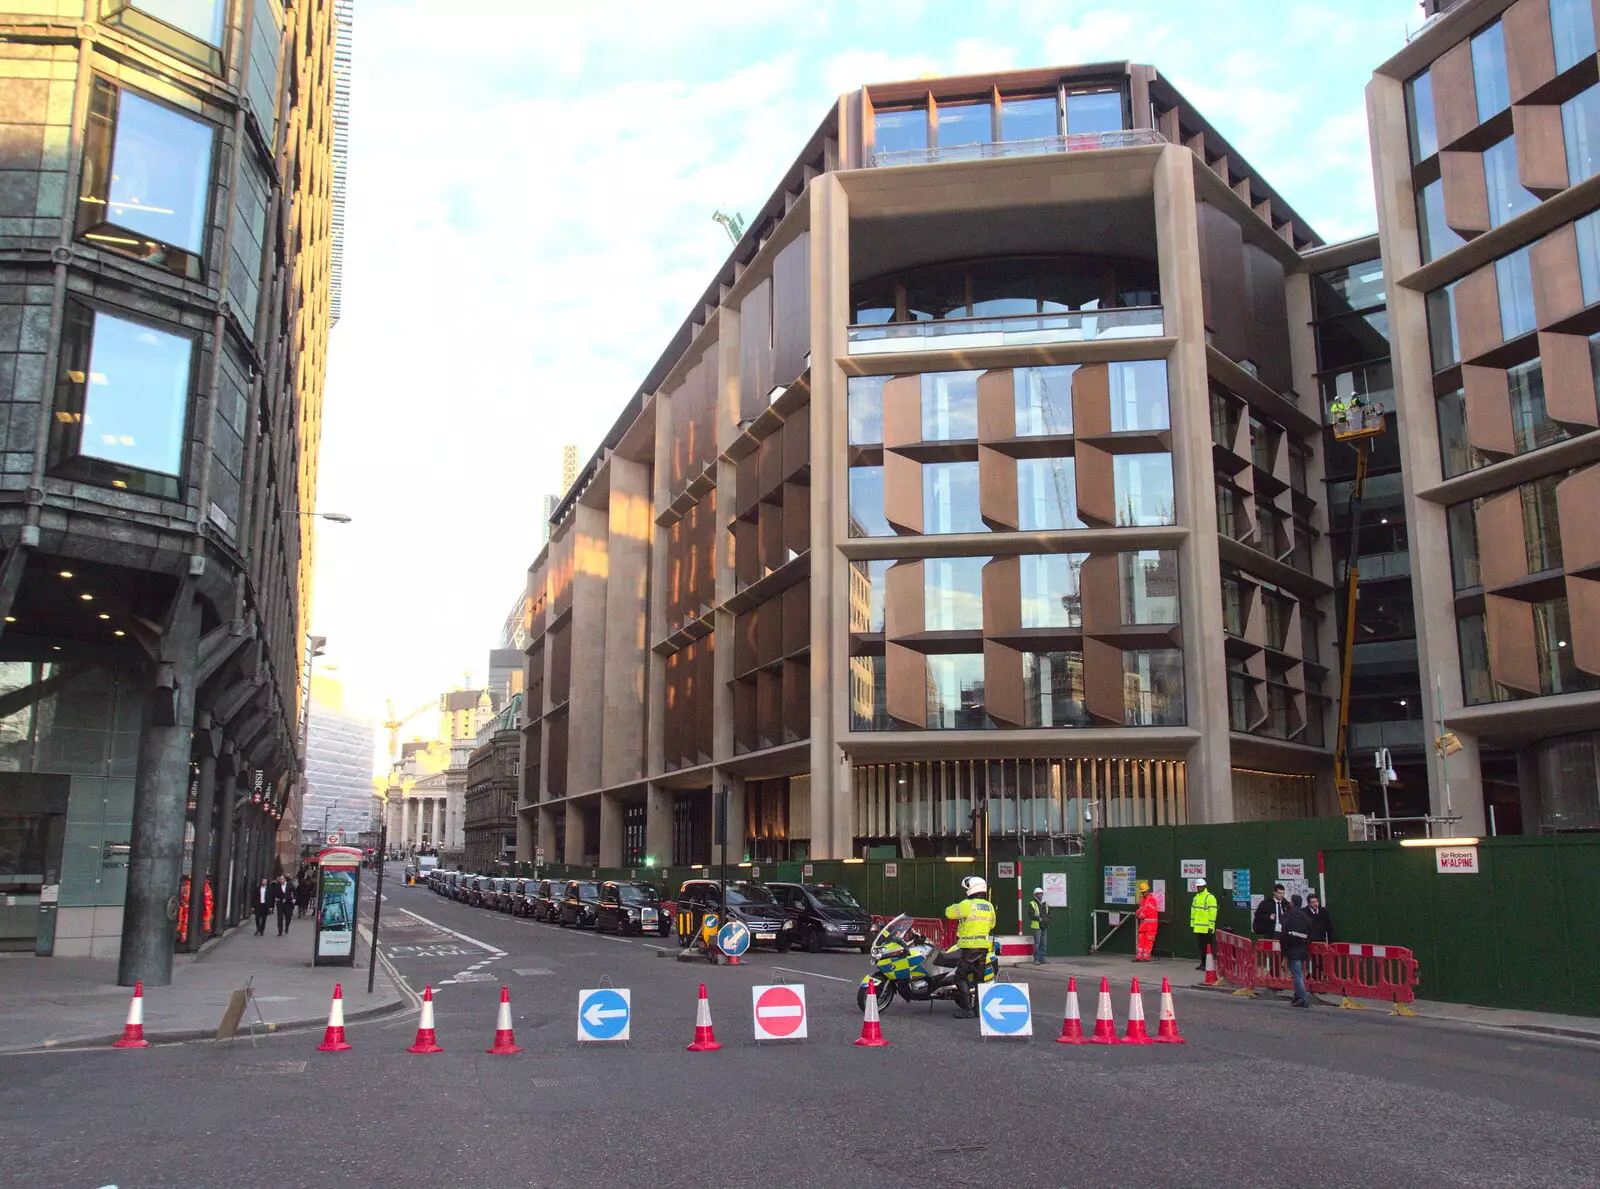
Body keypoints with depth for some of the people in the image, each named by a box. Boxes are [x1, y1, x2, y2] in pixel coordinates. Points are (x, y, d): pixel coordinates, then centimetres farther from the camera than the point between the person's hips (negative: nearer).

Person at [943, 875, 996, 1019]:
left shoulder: (966, 905, -12)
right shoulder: (989, 906, 10)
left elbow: (949, 913, -4)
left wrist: (956, 905, 16)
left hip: (970, 947, -7)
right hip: (984, 947, 7)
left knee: (961, 977, -2)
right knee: (978, 979, 14)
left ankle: (968, 1009, -7)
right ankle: (979, 1008, 16)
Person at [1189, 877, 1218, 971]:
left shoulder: (1210, 897, -9)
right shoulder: (1196, 897, 17)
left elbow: (1212, 913, -14)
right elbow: (1193, 911, 22)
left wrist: (1211, 926, -18)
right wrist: (1193, 923, 18)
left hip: (1206, 928, -8)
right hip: (1198, 927, 8)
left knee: (1207, 947, -3)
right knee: (1201, 946, 13)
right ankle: (1203, 963, 20)